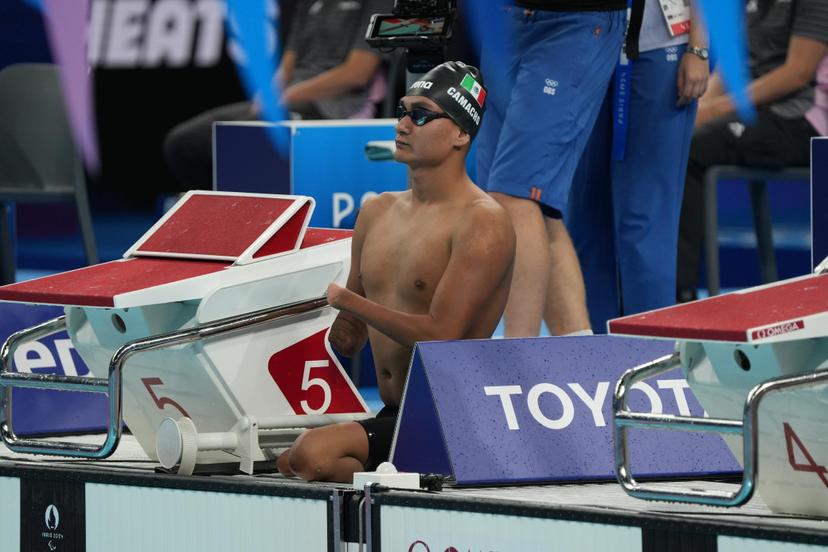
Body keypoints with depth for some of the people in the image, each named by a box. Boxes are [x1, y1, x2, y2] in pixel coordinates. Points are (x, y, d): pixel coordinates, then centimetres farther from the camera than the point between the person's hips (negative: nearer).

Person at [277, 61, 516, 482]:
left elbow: (439, 337, -20)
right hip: (390, 416, 7)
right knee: (285, 463, -19)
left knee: (312, 455, -29)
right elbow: (348, 340, 23)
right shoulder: (377, 213, 14)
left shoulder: (482, 224, -10)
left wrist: (347, 301, -11)